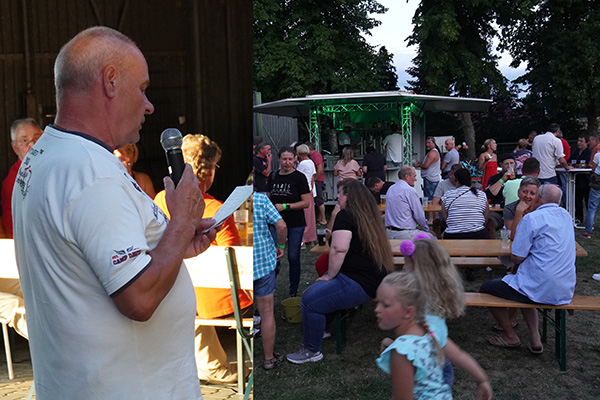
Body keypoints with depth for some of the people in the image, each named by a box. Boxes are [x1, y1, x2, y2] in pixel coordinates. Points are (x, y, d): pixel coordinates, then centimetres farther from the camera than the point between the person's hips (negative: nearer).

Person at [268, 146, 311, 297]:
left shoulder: (299, 177, -5)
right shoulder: (273, 177, 9)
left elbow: (306, 202, -10)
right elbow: (269, 198, 22)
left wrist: (285, 206, -17)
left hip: (295, 224, -3)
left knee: (293, 258, 5)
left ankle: (293, 292, 18)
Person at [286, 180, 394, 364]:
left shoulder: (345, 216, -11)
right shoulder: (369, 217, 16)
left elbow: (339, 249, -23)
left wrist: (330, 275, -11)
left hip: (359, 284, -11)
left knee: (310, 300, -15)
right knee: (318, 289, 23)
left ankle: (312, 351, -3)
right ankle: (323, 328, 31)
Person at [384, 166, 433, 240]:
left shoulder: (390, 189, 13)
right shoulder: (410, 190, -13)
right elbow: (419, 216, -10)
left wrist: (415, 225, 21)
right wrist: (426, 229, 9)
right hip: (404, 234, -9)